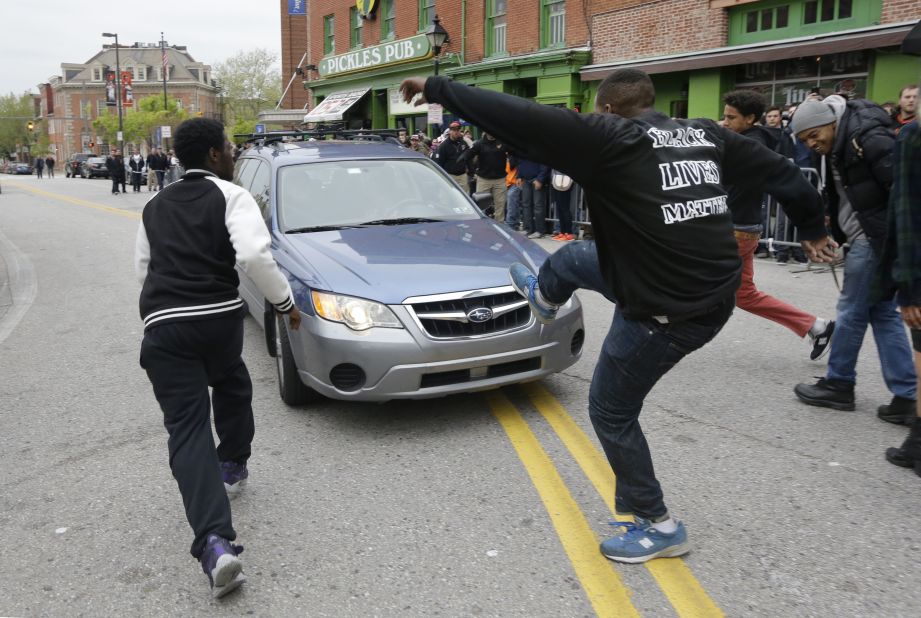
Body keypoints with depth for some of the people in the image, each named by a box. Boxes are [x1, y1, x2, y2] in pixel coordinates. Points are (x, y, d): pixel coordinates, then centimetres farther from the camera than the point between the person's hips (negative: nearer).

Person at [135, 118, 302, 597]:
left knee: (187, 428, -4)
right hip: (219, 316, -2)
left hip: (163, 326, 3)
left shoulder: (155, 205, 19)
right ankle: (232, 467, 43)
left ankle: (215, 542, -16)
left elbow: (143, 269, 27)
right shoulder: (230, 195, 0)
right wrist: (285, 302, -4)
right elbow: (254, 255, -16)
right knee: (231, 384, 31)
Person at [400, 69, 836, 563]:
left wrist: (437, 89, -10)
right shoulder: (706, 134, 5)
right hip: (715, 293, 9)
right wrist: (813, 225, 29)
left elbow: (520, 118, -19)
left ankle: (658, 526, 25)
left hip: (665, 311, -9)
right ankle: (543, 295, 63)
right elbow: (777, 169, 14)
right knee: (576, 256, 28)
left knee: (611, 412, 12)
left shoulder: (608, 137, -16)